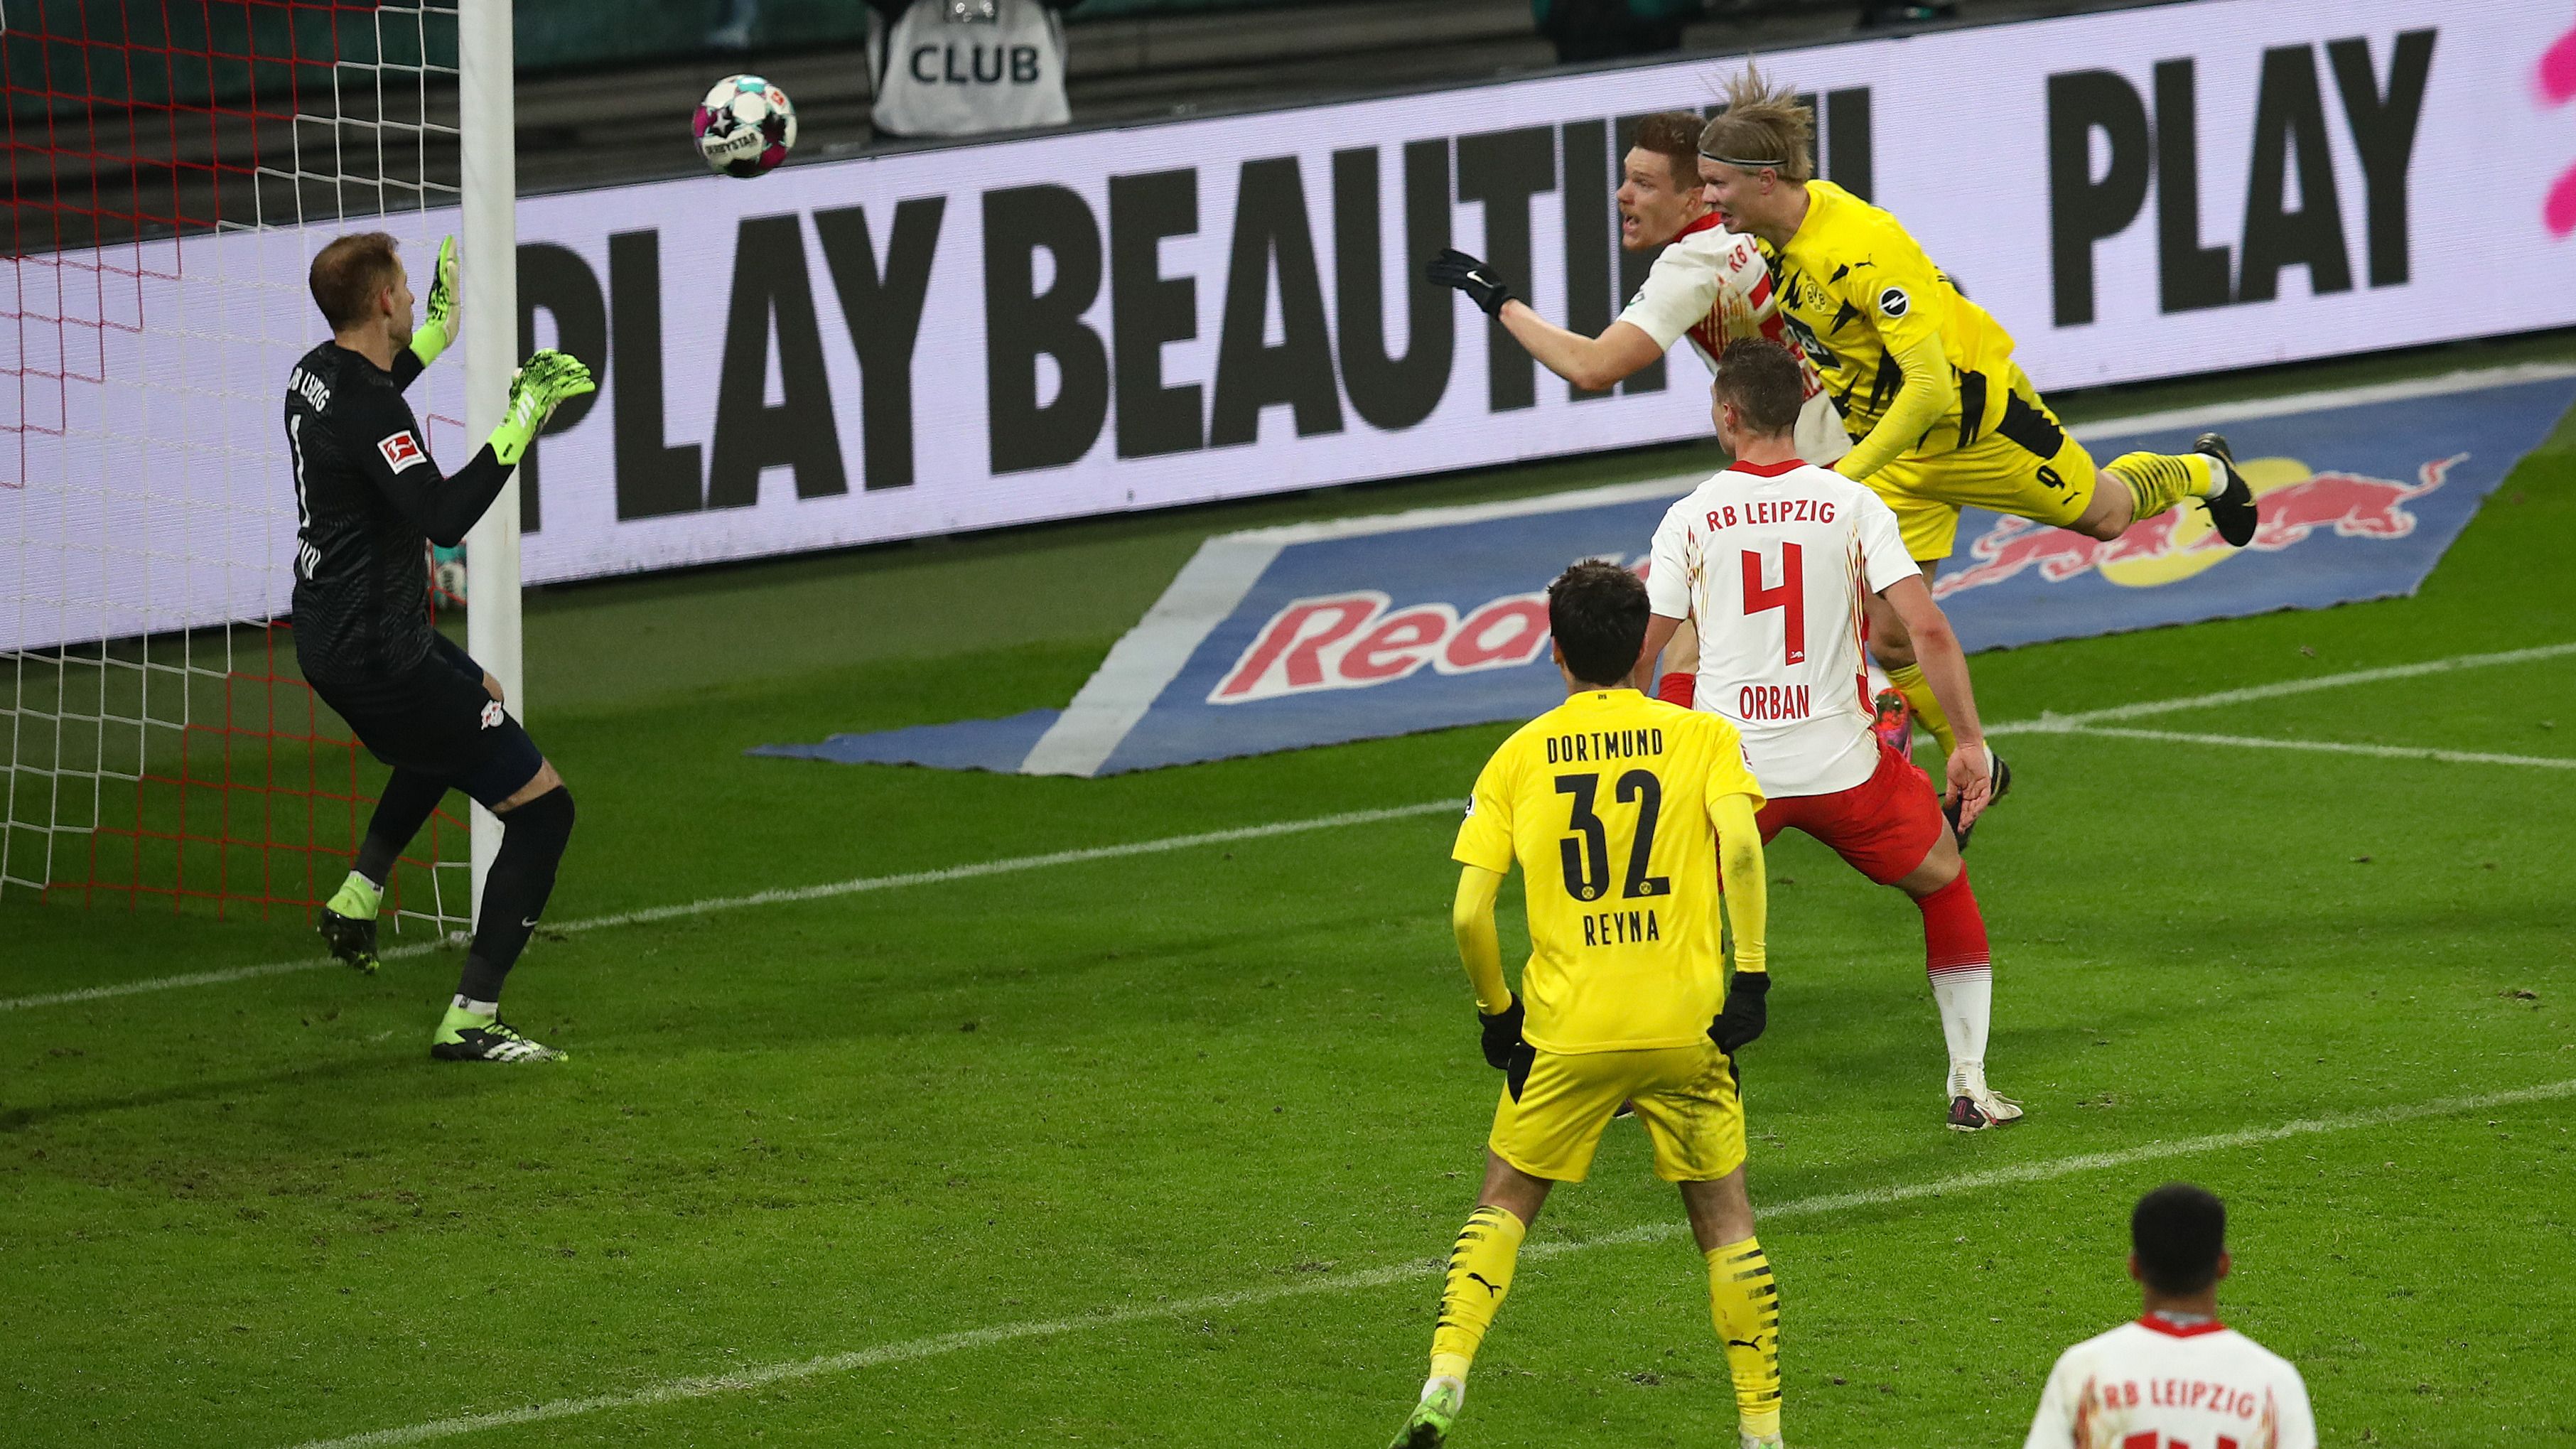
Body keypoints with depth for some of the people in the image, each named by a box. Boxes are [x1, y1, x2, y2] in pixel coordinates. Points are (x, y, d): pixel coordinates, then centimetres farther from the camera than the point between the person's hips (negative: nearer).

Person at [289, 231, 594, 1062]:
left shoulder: (316, 374, 6)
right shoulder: (370, 407, -24)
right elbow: (444, 517, -32)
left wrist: (438, 333, 37)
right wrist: (521, 424, -28)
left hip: (330, 638, 10)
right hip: (379, 659, -10)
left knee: (476, 693, 40)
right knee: (541, 807, -5)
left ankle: (359, 893, 32)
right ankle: (471, 1019, -7)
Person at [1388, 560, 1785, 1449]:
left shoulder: (1519, 756, 5)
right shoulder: (1702, 735, 3)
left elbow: (1469, 914, -1)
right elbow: (1738, 843, -16)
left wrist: (1496, 1013, 13)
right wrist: (1751, 974, -12)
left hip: (1565, 1033, 0)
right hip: (1686, 1023, 0)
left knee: (1504, 1202, 16)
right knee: (1724, 1218, 13)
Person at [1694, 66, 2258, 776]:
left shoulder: (1866, 249, -37)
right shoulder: (1772, 234, -12)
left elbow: (1929, 389, -39)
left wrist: (1846, 477, -41)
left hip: (1976, 415, -6)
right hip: (1888, 433, 6)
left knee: (2104, 515, 19)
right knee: (1891, 633, -1)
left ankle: (2204, 472, 52)